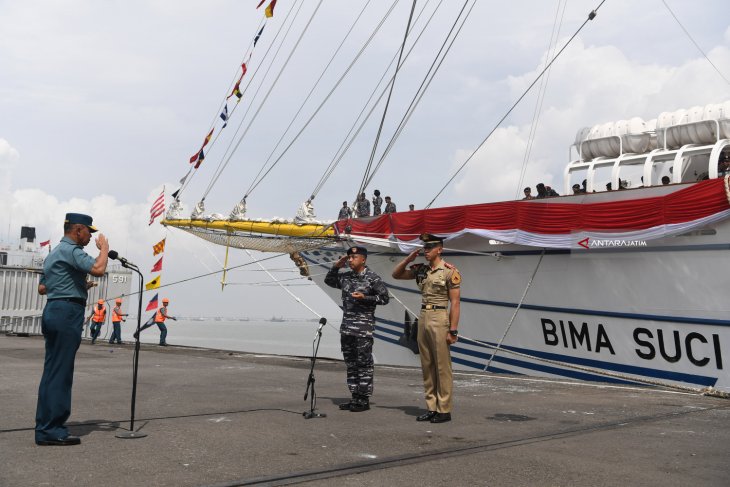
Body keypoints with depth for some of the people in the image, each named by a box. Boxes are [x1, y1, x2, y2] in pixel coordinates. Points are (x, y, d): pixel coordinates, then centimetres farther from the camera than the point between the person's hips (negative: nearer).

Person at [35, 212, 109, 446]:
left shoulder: (54, 253, 23)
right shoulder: (71, 250, -9)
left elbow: (42, 288, 26)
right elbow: (98, 269, -25)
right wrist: (104, 247, -7)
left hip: (53, 310, 10)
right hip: (67, 312, -10)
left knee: (52, 371, 11)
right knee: (60, 372, -8)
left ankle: (45, 426, 15)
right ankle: (51, 429, -6)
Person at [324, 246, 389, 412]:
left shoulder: (373, 278, -5)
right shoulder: (345, 277, 12)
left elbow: (385, 298, -4)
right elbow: (329, 281, 27)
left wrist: (365, 298, -14)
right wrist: (336, 267, 11)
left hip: (364, 328, -7)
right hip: (346, 327, 7)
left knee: (364, 364, -2)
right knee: (350, 364, 11)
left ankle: (364, 400, 4)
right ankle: (355, 397, 20)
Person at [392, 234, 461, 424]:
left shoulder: (450, 271, -8)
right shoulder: (421, 270, 11)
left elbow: (455, 302, -10)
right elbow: (396, 274, 21)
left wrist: (453, 330, -14)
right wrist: (409, 259, 5)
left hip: (439, 319, -7)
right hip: (423, 318, 7)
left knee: (442, 366, -2)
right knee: (427, 366, 10)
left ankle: (444, 410, 5)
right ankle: (431, 408, 18)